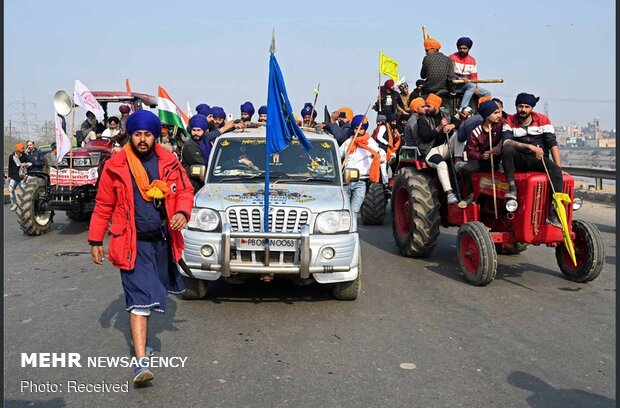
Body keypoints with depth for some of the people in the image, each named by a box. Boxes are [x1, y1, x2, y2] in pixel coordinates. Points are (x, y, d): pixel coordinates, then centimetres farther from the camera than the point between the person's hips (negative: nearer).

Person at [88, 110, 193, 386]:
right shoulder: (115, 166, -5)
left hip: (163, 241, 4)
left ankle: (140, 337, 43)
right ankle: (141, 362, -9)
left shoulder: (169, 162, 1)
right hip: (133, 243, -3)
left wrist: (182, 213, -14)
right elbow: (103, 206, 1)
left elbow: (185, 190, 7)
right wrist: (95, 241, 2)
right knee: (139, 299, -9)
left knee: (149, 296, 19)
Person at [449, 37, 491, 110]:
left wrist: (475, 87, -5)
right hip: (455, 85, -7)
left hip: (469, 85, 7)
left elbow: (474, 76, 11)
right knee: (471, 86, -35)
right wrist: (460, 78, -29)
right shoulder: (453, 58, -4)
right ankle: (462, 110, -44)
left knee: (487, 93, 2)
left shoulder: (472, 60, 15)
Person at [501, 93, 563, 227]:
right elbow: (506, 141, -17)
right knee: (508, 148, -33)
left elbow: (552, 144, -2)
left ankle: (553, 213, -30)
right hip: (519, 160, -1)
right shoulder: (510, 121, 1)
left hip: (539, 159, 1)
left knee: (556, 171, -30)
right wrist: (530, 146, -28)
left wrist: (558, 167, -11)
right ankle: (512, 187, -32)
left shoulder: (542, 120, 2)